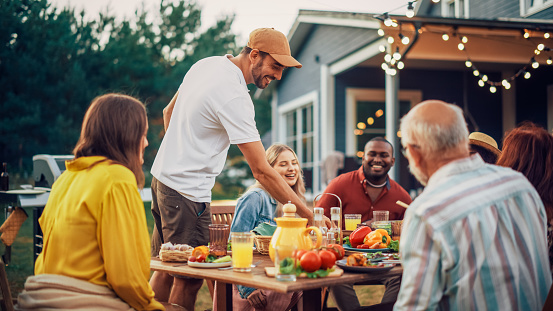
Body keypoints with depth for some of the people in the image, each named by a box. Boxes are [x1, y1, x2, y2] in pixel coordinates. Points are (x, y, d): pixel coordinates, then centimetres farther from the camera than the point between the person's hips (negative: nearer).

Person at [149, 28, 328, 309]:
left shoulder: (206, 64, 5)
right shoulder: (234, 96, -24)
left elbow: (168, 112, 18)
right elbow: (262, 171, -26)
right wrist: (308, 214, -23)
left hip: (163, 175, 10)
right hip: (187, 190, -10)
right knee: (189, 279, 0)